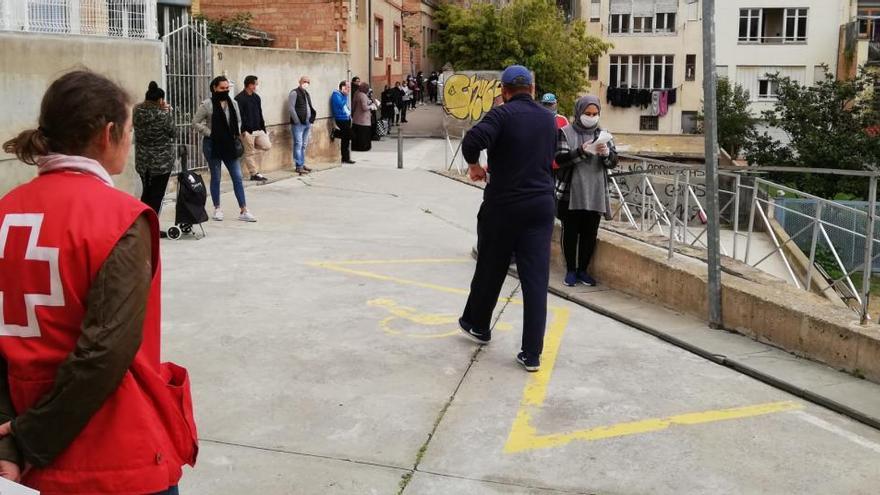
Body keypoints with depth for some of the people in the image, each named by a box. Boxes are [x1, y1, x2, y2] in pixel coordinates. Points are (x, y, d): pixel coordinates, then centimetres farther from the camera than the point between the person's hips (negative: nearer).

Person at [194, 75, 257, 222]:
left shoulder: (233, 103, 6)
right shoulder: (207, 104, -8)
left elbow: (238, 121, 18)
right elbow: (196, 123, -5)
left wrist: (237, 134, 4)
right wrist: (209, 133, -11)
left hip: (230, 145, 4)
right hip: (213, 145, -4)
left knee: (237, 177, 1)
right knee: (215, 178, 7)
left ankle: (243, 211, 3)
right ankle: (217, 209, 20)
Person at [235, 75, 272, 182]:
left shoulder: (256, 97, 13)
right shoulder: (239, 99, -11)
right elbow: (238, 116, -16)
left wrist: (263, 128, 14)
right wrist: (243, 130, -20)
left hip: (258, 130, 8)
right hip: (247, 131, -8)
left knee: (267, 146, 4)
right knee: (249, 152, 0)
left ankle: (248, 157, 17)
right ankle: (255, 174, 9)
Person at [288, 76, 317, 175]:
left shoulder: (306, 93, 19)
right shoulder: (294, 93, -8)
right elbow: (291, 107, -14)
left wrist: (312, 118, 10)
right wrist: (297, 120, -18)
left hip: (307, 123, 9)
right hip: (298, 124, -9)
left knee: (304, 145, 13)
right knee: (298, 144, -6)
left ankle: (302, 164, 21)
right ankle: (299, 166, -4)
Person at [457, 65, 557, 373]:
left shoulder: (503, 114, -10)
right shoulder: (548, 119, 10)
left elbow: (473, 140, -26)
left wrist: (474, 165, -7)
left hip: (503, 206, -4)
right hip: (542, 206, 4)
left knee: (490, 269, 16)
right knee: (536, 279, 2)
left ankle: (477, 325, 37)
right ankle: (532, 353, 1)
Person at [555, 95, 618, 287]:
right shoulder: (566, 132, -2)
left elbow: (614, 162, 3)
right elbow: (559, 159, -12)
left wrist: (606, 153, -19)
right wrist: (581, 151, -26)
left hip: (594, 194, 3)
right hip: (570, 194, -3)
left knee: (590, 234, 7)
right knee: (570, 232, 4)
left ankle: (583, 269, 20)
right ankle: (571, 270, 17)